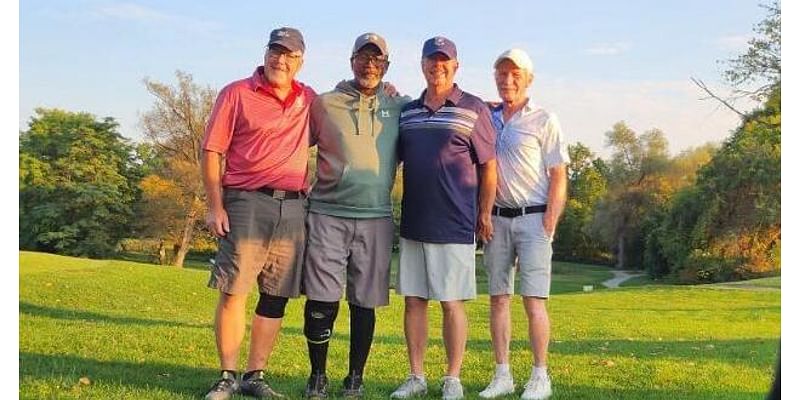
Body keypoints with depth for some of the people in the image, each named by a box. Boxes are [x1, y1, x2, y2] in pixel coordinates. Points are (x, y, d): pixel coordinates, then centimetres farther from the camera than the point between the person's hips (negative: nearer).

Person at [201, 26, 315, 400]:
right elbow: (211, 151, -1)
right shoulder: (236, 93, 2)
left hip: (293, 208, 4)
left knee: (276, 296, 6)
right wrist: (215, 206, -8)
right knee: (233, 290, -4)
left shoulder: (309, 100, 14)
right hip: (247, 203, -4)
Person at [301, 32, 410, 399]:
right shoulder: (325, 104, 7)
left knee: (364, 304, 7)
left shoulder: (399, 108, 10)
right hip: (327, 214, -1)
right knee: (321, 302, -1)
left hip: (375, 218, 1)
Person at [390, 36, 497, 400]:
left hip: (455, 226, -4)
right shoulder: (407, 112, 12)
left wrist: (485, 214, -1)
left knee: (452, 303, 1)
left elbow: (489, 167, 0)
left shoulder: (473, 110, 0)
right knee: (414, 300, 8)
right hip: (413, 223, 5)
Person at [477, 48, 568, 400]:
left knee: (534, 300, -5)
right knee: (498, 298, 5)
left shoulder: (543, 121, 0)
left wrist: (548, 226, -10)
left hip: (532, 218, -4)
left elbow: (558, 177, -4)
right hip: (496, 219, 4)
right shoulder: (487, 120, 11)